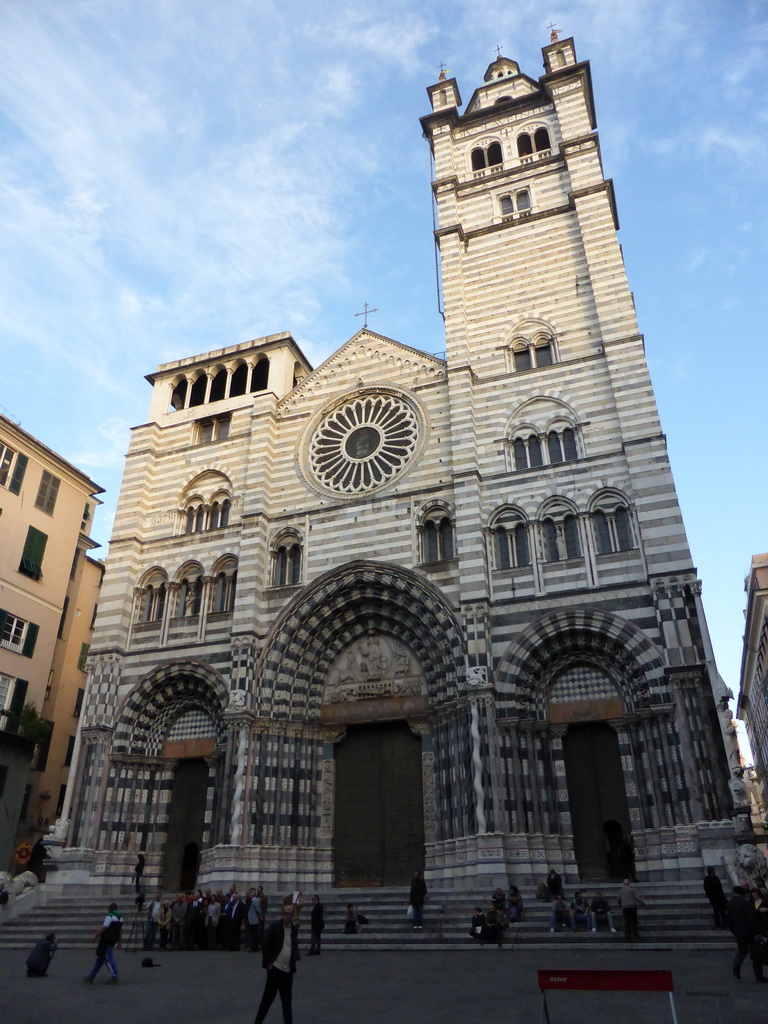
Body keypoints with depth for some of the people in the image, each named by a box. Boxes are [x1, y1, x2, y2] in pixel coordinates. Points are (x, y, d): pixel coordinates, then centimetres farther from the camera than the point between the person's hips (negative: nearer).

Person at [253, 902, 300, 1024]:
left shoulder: (294, 929, 6)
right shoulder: (274, 927, -10)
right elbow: (265, 944, -9)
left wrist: (295, 957, -4)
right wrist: (268, 963, -11)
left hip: (288, 970, 4)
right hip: (275, 968, -4)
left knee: (287, 1000, 10)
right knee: (268, 998, 6)